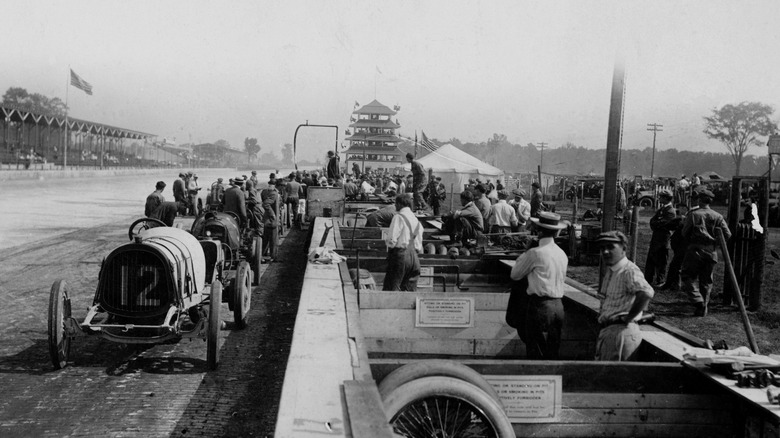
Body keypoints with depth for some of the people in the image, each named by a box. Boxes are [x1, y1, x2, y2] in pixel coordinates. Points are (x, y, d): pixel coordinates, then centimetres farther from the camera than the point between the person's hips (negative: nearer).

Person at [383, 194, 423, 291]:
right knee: (411, 291, 8)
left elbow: (392, 240, -13)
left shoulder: (398, 217, -8)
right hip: (414, 256, 7)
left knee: (390, 289, -5)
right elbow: (419, 247, 15)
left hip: (400, 255, -7)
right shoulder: (416, 220, 13)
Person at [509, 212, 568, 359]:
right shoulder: (562, 254, 8)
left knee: (536, 354, -1)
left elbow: (515, 275, 0)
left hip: (539, 305, -7)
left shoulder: (535, 253, -11)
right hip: (558, 306, 7)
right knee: (552, 352, 14)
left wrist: (522, 256, 15)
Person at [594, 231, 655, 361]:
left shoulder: (629, 271, -17)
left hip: (621, 331, -10)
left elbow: (646, 293, -33)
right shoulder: (610, 272, 14)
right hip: (607, 330, 10)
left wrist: (627, 319, -25)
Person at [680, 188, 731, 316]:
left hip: (695, 250, -4)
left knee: (687, 277, 6)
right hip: (711, 252, 4)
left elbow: (685, 233, -3)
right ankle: (703, 309, 13)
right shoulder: (717, 216, 2)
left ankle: (698, 300, -13)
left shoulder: (693, 214, -6)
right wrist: (716, 243, 13)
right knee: (706, 281, 12)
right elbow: (727, 235, -1)